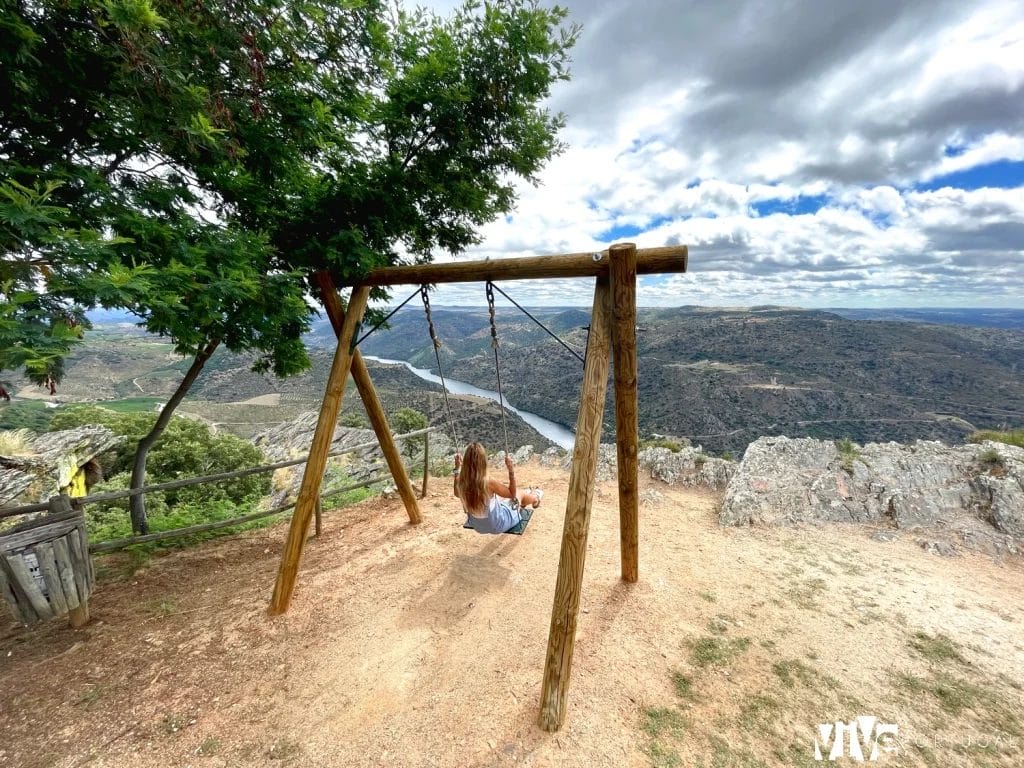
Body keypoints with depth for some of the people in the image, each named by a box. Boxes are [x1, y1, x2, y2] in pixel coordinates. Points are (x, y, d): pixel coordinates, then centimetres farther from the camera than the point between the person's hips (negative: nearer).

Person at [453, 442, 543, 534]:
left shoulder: (461, 481, -22)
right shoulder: (489, 482, -36)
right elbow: (512, 494, -18)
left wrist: (457, 467, 4)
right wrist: (511, 470, -21)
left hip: (476, 525, 5)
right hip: (497, 526, -5)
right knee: (521, 494, 20)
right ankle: (535, 498, 57)